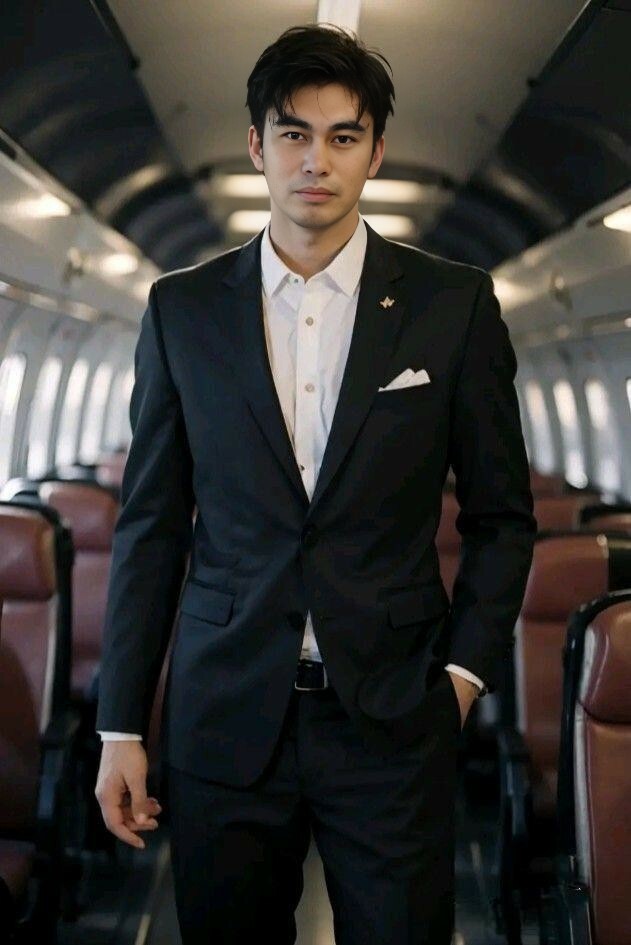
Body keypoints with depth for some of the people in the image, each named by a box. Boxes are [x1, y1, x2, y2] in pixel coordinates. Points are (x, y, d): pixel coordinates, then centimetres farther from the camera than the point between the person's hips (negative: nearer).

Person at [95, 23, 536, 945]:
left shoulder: (455, 303, -1)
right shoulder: (182, 308, 3)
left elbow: (501, 514, 6)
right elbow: (152, 524, 4)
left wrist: (465, 668, -3)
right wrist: (121, 727, 3)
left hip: (394, 719, -1)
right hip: (226, 718, 1)